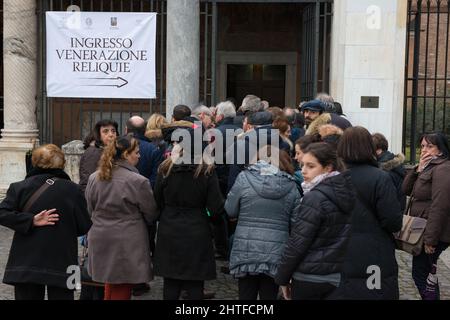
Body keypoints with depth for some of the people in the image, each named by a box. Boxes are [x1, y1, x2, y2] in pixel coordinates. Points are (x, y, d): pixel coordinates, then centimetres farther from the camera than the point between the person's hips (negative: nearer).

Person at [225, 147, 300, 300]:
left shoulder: (244, 178, -4)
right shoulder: (291, 186, 0)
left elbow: (230, 211, 2)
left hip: (245, 252, -1)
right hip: (275, 255, 1)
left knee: (246, 295, 10)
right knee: (269, 295, 10)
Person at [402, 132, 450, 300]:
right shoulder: (429, 167, 14)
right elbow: (406, 189, 9)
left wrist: (430, 238, -25)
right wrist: (418, 169, -6)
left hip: (432, 233, -10)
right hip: (425, 231, 10)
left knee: (421, 273, -2)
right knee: (426, 273, 16)